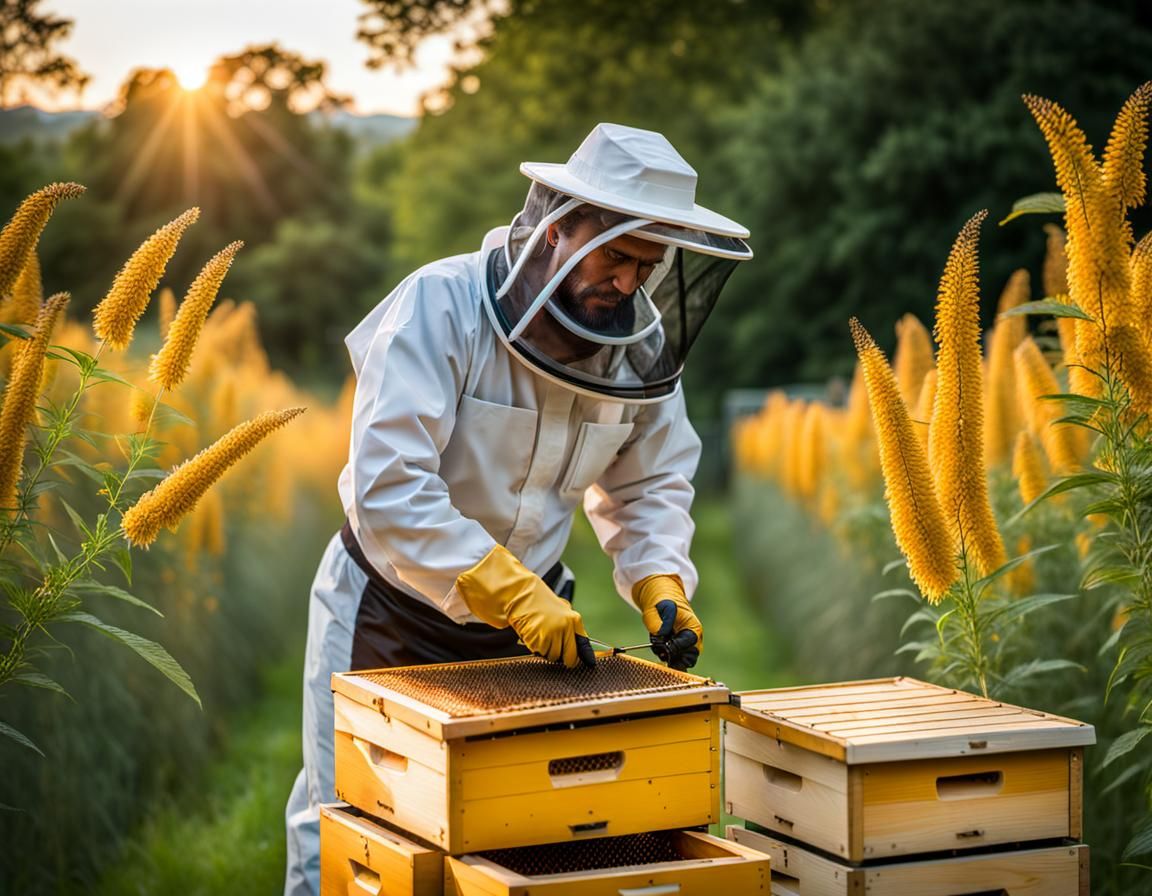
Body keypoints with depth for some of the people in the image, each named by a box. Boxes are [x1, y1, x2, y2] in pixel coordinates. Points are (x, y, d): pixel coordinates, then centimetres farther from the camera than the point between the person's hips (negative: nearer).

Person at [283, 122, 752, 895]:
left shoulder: (643, 346, -8)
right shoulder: (440, 307, -26)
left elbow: (651, 481, 6)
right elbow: (389, 489, -34)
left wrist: (660, 581, -14)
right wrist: (513, 593, -39)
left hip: (526, 614, 4)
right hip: (389, 609, -4)